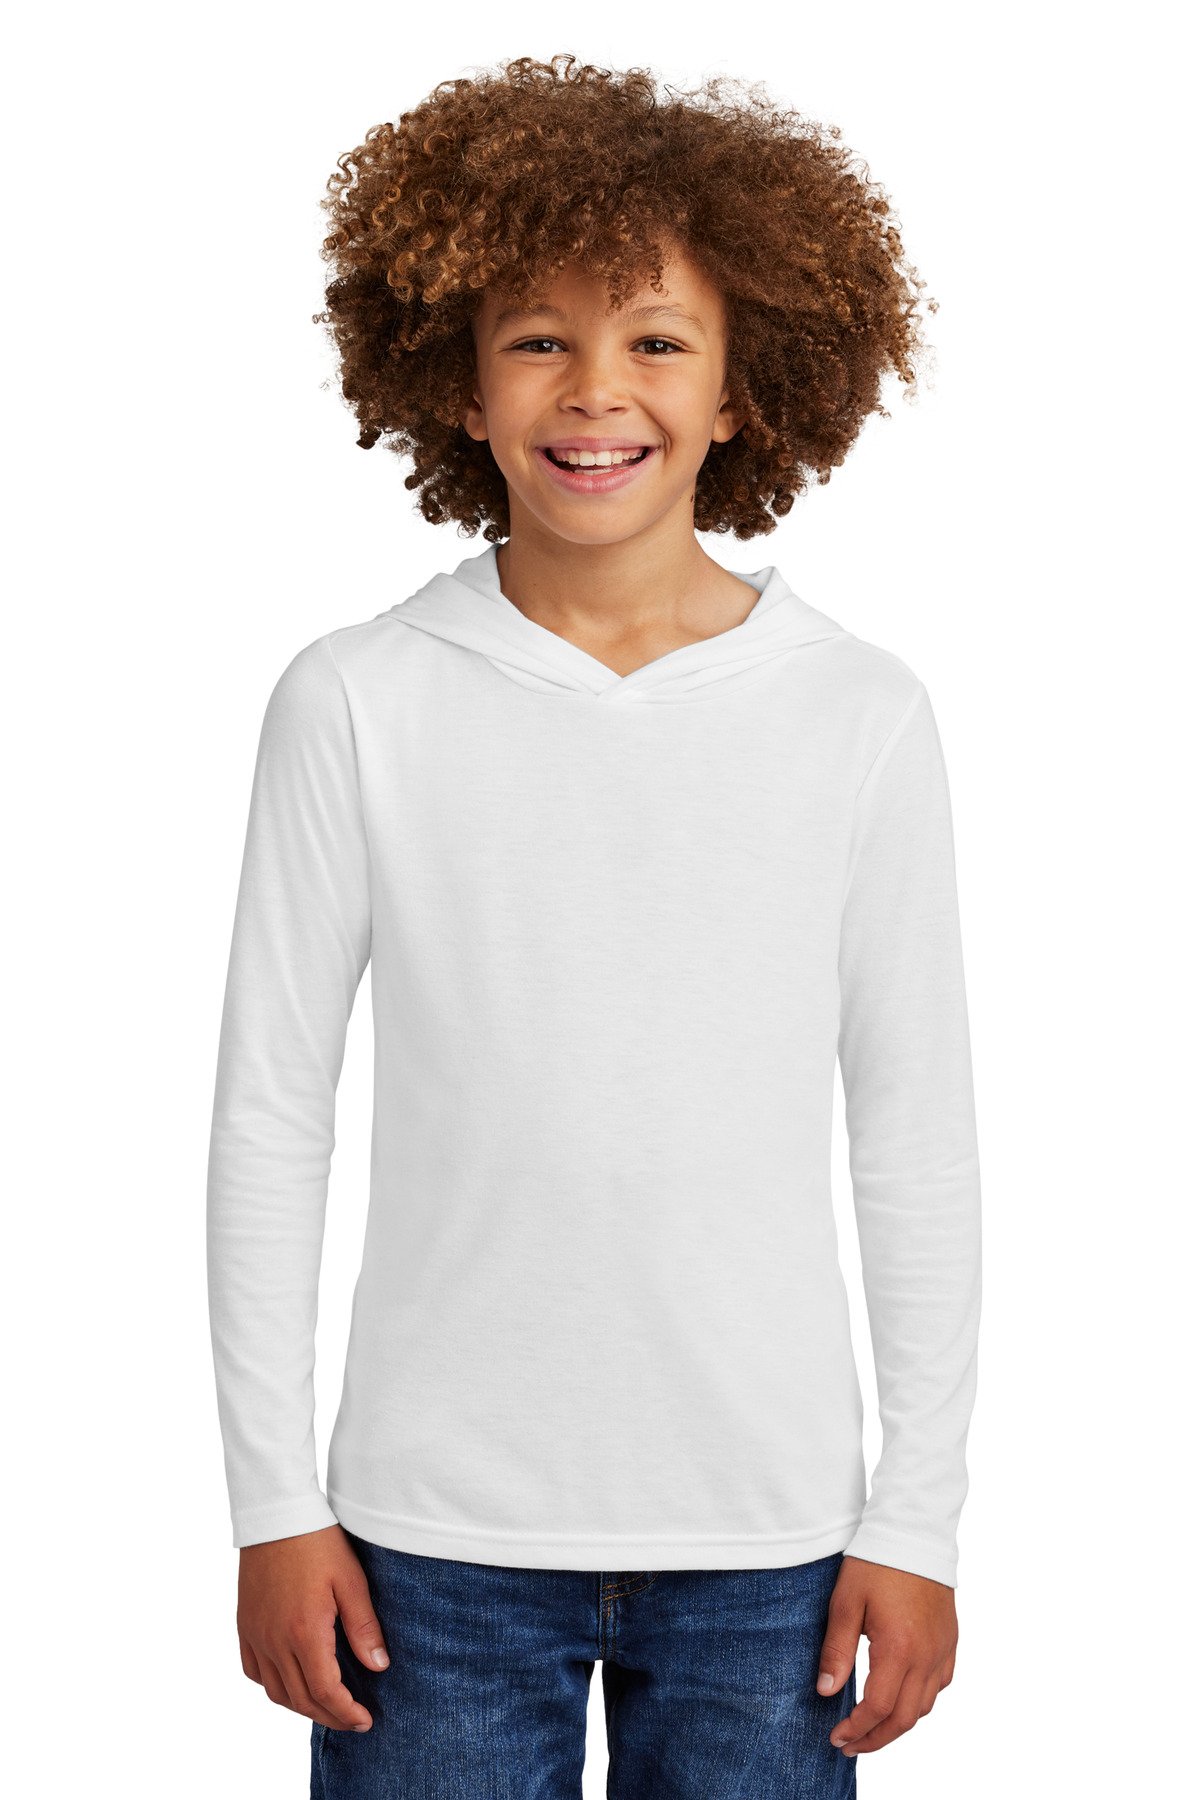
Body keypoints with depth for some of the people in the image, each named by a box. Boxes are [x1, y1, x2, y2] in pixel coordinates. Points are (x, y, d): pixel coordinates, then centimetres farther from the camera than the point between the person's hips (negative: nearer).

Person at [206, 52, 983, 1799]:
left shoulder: (864, 717, -1)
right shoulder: (356, 704, -4)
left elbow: (916, 1144, 3)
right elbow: (270, 1117, 0)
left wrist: (918, 1519, 2)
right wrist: (273, 1504, -1)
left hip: (765, 1533, 1)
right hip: (438, 1533, 0)